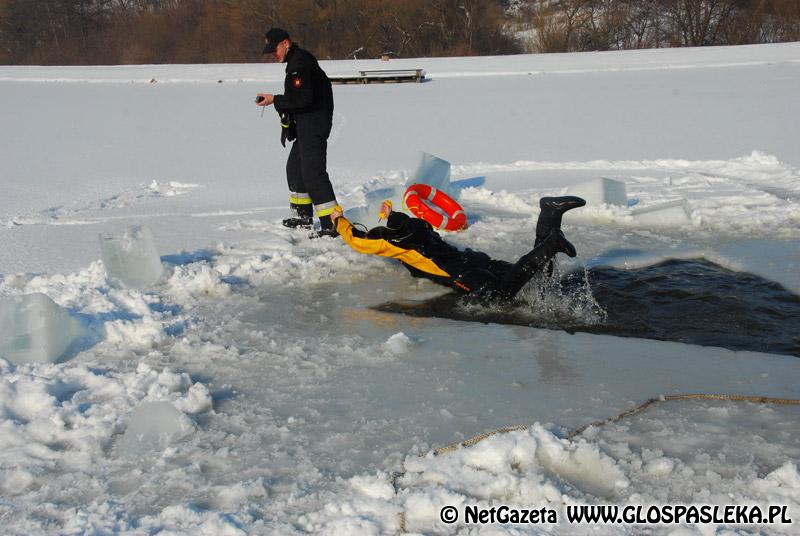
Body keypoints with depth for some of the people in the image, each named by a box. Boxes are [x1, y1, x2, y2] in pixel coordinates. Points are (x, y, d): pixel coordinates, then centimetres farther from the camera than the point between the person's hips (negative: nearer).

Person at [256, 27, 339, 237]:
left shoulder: (300, 63, -16)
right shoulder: (297, 61, 18)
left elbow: (303, 98, -24)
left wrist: (275, 100, -17)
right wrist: (287, 123, 20)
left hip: (314, 123, -11)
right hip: (306, 124, 11)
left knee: (313, 172, -14)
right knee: (295, 167, 21)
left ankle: (332, 223, -16)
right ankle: (303, 216, 31)